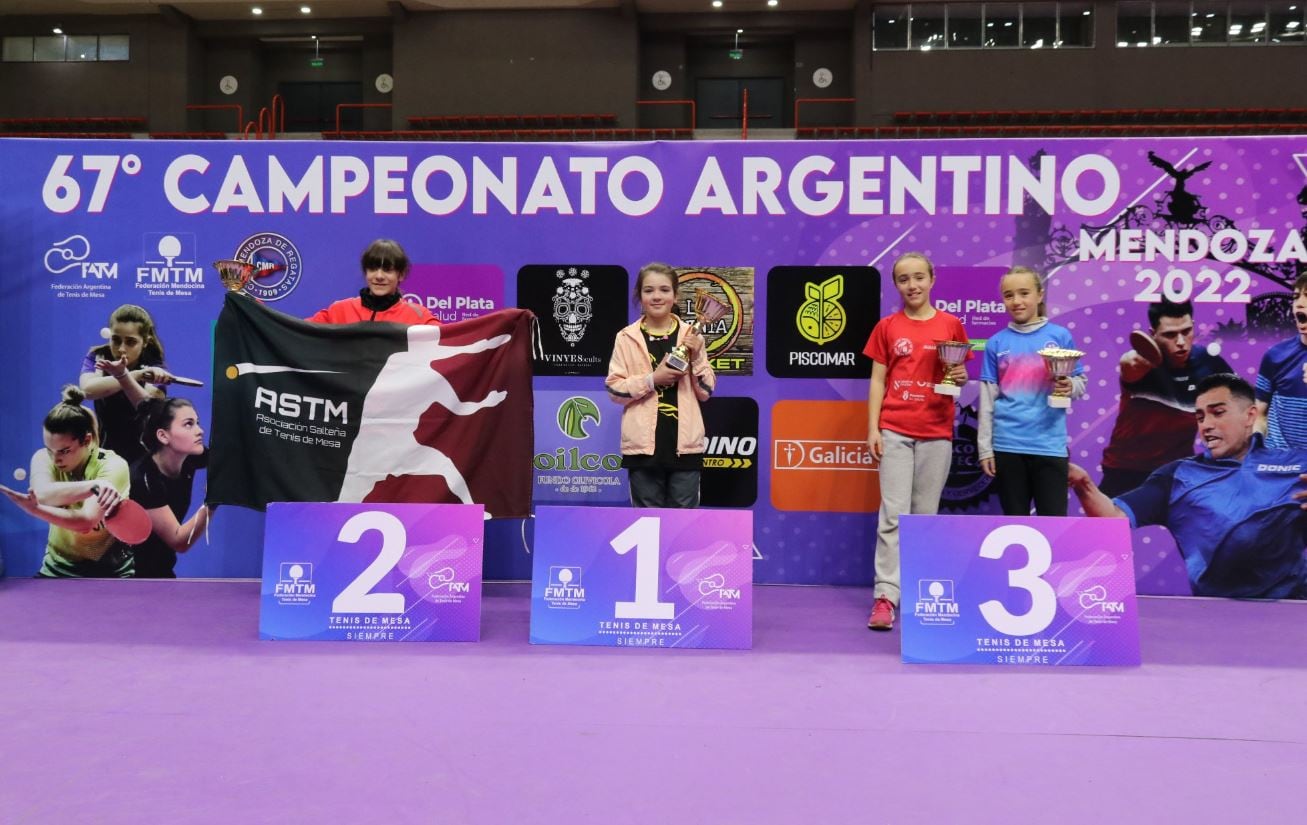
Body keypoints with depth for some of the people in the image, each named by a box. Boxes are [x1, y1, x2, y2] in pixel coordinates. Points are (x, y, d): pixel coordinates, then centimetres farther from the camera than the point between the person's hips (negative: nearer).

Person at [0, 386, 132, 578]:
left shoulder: (113, 465, -20)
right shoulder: (44, 457, -9)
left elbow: (85, 522, -30)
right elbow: (42, 494, -32)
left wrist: (33, 508, -36)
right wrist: (94, 486, -45)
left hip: (111, 570, -3)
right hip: (59, 568, 3)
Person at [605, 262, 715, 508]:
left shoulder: (690, 335, 4)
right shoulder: (627, 338, 1)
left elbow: (706, 391, 6)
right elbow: (614, 389, -2)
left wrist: (696, 357, -9)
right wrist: (652, 379, -14)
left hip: (684, 443, 1)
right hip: (643, 443, -1)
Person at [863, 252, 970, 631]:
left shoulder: (950, 324, 6)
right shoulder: (886, 327, 5)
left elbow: (960, 375, 12)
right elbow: (877, 381, 5)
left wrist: (960, 377, -11)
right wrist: (872, 428, -3)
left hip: (936, 433, 1)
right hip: (894, 431, -1)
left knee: (926, 515, 7)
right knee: (893, 515, -6)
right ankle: (885, 596, -6)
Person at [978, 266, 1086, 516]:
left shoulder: (1060, 336, 1)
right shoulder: (996, 343, 4)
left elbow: (1080, 382, 6)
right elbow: (987, 399, 4)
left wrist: (1069, 387, -18)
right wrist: (985, 448, 2)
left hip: (1049, 444, -1)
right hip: (1007, 445, 1)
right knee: (1015, 520, 11)